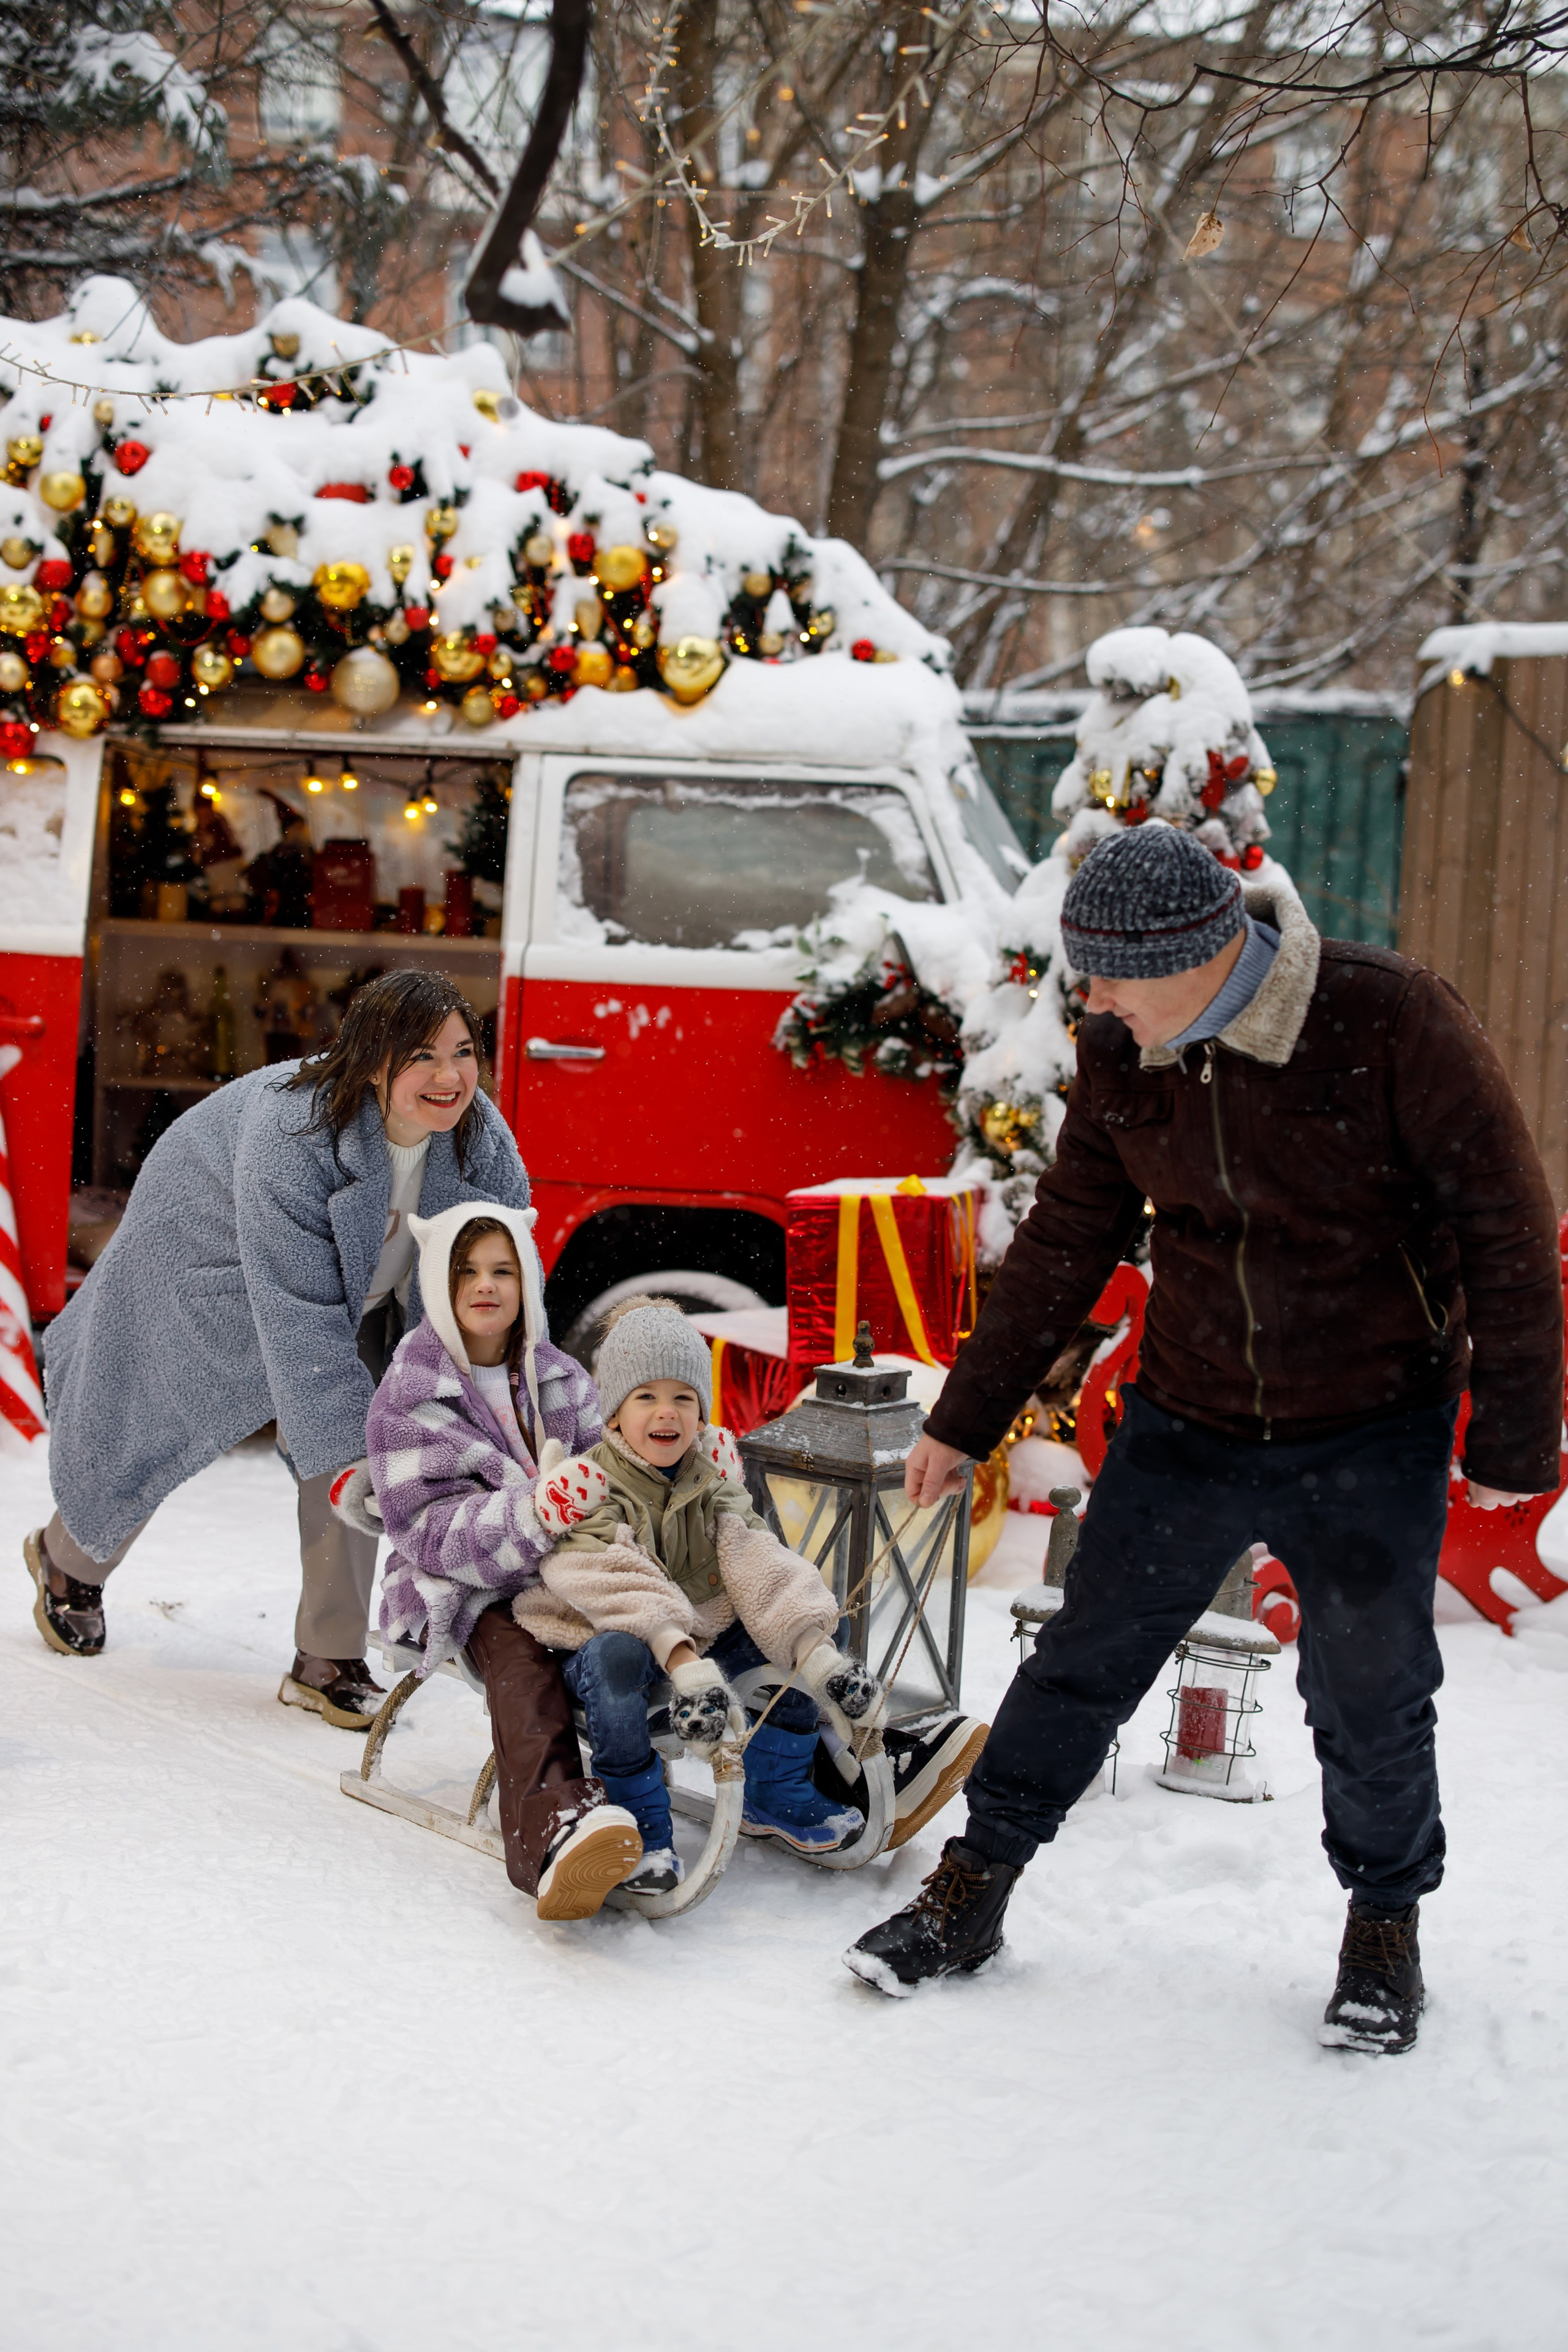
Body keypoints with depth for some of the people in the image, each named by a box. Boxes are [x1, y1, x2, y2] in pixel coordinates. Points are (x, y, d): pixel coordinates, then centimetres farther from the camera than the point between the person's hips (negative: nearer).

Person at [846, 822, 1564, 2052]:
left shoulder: (1395, 1022, -21)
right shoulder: (1120, 1058, -6)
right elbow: (1063, 1249, 6)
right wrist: (965, 1422, 11)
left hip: (1373, 1441, -3)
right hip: (1188, 1428, 4)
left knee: (1369, 1696, 5)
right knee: (1084, 1660, 7)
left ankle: (1386, 1926, 28)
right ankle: (970, 1892, 21)